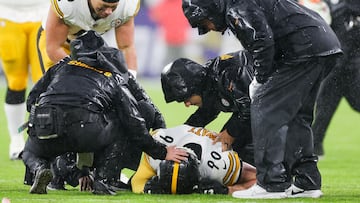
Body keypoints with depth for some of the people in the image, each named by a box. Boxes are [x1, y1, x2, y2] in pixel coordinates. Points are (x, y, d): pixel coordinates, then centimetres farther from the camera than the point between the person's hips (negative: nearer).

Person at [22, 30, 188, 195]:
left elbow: (31, 101, 31)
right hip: (85, 131, -2)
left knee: (31, 153, 37)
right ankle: (102, 181, 12)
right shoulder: (116, 81, 24)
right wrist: (162, 152, 27)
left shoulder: (63, 66, 33)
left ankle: (39, 169, 0)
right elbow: (135, 127, 18)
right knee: (120, 128, 29)